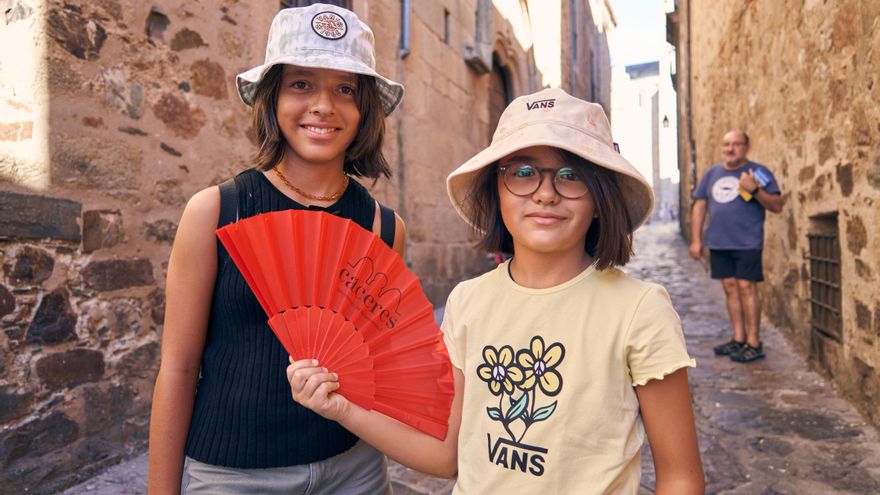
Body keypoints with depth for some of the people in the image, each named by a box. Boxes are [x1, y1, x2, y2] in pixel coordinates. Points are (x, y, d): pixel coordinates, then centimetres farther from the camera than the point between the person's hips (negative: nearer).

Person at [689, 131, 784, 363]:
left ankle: (754, 343, 2)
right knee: (730, 288, 9)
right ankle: (738, 339, 18)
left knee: (746, 287, -6)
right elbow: (699, 206, 14)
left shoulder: (759, 172, 1)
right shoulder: (712, 174, 14)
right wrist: (696, 240, 8)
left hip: (747, 243, -5)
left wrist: (755, 190, -21)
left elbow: (777, 206, -4)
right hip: (718, 243, 5)